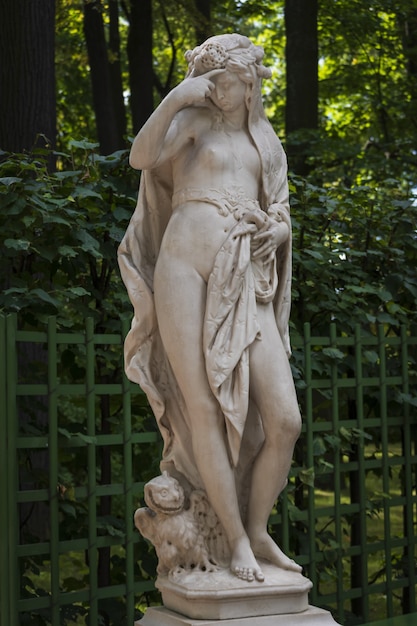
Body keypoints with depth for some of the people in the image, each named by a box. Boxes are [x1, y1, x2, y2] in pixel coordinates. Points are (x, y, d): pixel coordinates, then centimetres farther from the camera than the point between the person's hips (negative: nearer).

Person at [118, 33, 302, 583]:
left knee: (285, 420, -6)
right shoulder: (195, 120, 8)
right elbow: (140, 157, -11)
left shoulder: (269, 146, 22)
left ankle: (259, 531, 12)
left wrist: (274, 229, 0)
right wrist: (176, 95, -16)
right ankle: (237, 539, 5)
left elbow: (283, 229, 22)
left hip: (245, 285, 4)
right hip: (186, 268, -4)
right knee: (204, 408, -7)